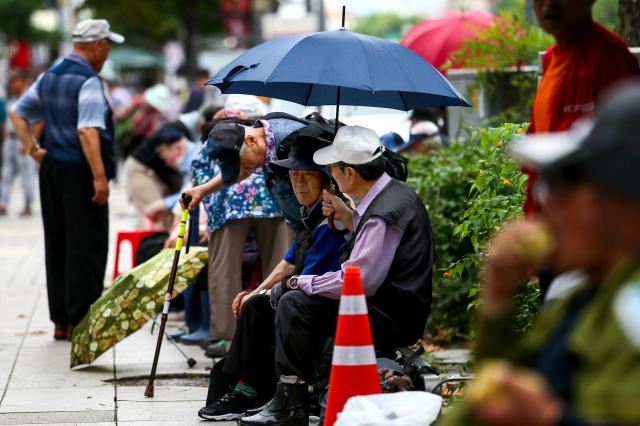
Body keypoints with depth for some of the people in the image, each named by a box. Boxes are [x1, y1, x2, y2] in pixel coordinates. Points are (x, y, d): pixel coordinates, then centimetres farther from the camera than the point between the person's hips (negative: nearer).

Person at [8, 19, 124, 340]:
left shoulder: (50, 76, 12)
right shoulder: (88, 81, -15)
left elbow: (17, 113, 17)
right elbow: (88, 132, -25)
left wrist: (33, 149, 14)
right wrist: (100, 176, -26)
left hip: (51, 168, 9)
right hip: (79, 172, -8)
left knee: (57, 247, 12)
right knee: (86, 248, -3)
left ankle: (61, 321, 17)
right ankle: (80, 322, -2)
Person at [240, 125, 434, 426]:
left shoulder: (383, 214, -24)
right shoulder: (393, 192, 7)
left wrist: (303, 283, -13)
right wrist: (346, 216, 11)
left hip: (390, 321, -11)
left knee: (294, 303, -17)